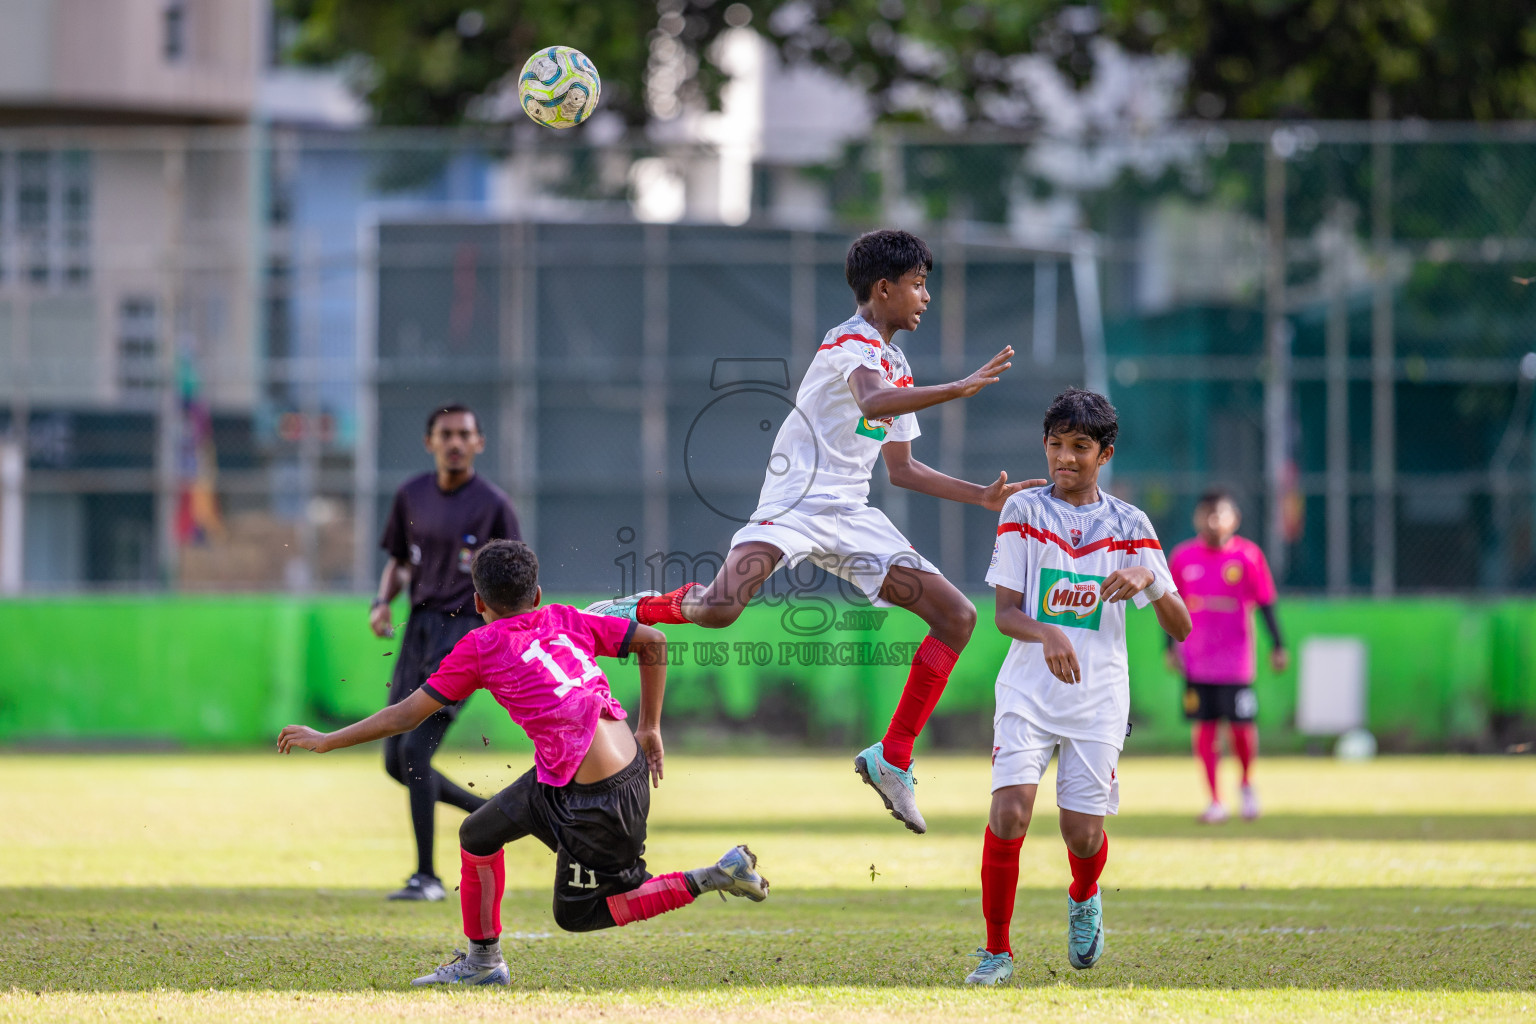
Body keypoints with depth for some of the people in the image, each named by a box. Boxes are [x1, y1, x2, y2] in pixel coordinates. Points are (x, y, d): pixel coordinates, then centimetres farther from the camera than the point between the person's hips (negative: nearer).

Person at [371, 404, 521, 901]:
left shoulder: (492, 504, -6)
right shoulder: (412, 495, 10)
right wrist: (382, 603, 2)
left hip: (465, 631, -7)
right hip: (419, 630, 7)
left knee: (415, 750, -17)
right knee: (396, 763, 7)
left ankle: (427, 876, -10)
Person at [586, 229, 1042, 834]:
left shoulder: (897, 369, 20)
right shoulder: (851, 342, -7)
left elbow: (901, 469, 26)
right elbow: (871, 402, -30)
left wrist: (983, 496, 20)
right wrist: (959, 389, -33)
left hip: (851, 519, 9)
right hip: (794, 505, -9)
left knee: (957, 616, 0)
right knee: (719, 608, -30)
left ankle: (892, 760, 5)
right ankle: (638, 611, 4)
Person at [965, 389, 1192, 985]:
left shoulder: (1129, 526, 3)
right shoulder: (1023, 512, 2)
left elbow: (1180, 628, 1)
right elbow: (1005, 613, -3)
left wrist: (1148, 578, -19)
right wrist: (1046, 634, -26)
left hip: (1098, 697, 1)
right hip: (1028, 690, -1)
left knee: (1083, 834, -2)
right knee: (1009, 812, -19)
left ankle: (1083, 898, 35)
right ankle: (996, 951, -6)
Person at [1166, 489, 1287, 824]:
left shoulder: (1248, 555, -3)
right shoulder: (1183, 556, 3)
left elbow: (1266, 603, 0)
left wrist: (1277, 646, -3)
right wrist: (1171, 647, 8)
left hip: (1236, 655, -2)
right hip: (1196, 657, 2)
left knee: (1241, 724, -4)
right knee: (1204, 726, 1)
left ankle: (1247, 784, 24)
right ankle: (1215, 800, 8)